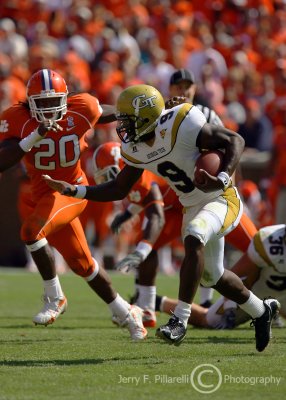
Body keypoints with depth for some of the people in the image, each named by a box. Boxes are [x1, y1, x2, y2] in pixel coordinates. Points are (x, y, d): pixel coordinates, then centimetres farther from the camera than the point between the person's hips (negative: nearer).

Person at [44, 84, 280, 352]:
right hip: (192, 207, 9)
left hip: (221, 199, -9)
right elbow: (119, 190, 7)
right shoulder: (135, 149, -4)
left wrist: (222, 180, -38)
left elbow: (234, 141, -23)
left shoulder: (179, 127, -28)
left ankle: (180, 319, -32)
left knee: (193, 239, -35)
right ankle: (262, 311, 43)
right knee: (212, 276, 17)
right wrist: (74, 190, -3)